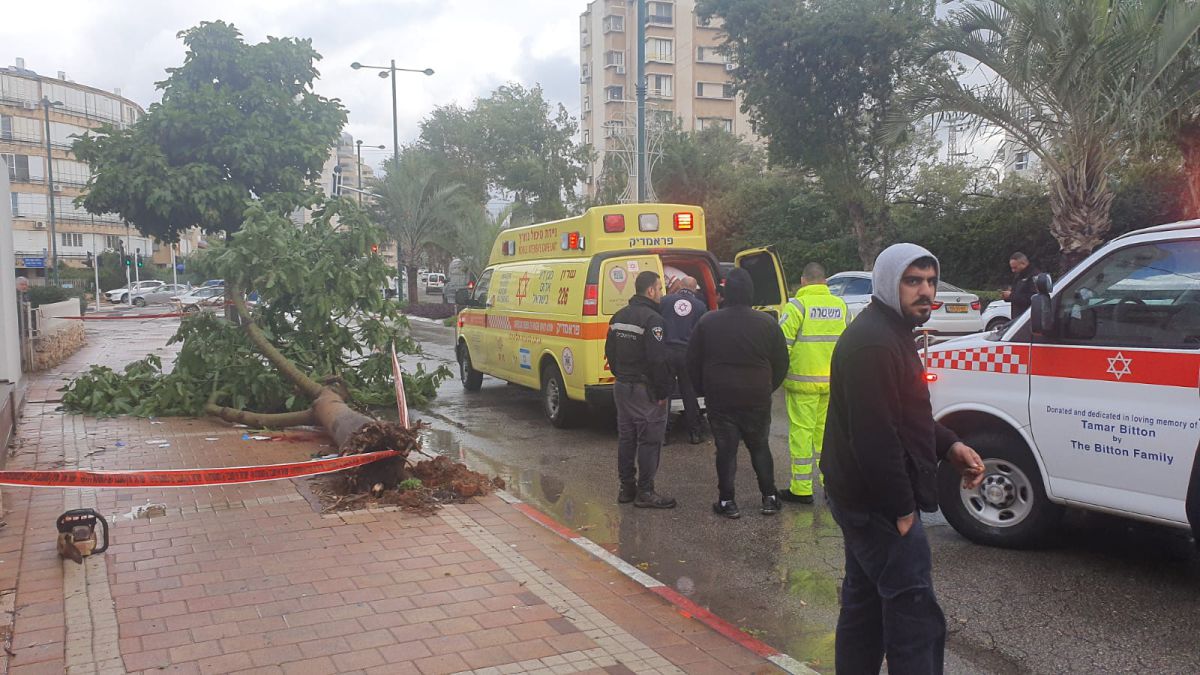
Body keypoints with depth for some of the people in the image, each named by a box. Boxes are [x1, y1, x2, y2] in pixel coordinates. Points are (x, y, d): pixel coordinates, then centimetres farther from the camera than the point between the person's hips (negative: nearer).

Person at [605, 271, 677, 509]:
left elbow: (610, 352, 17)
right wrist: (663, 393, -16)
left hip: (622, 386, 9)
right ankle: (645, 492, 2)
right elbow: (658, 360, -22)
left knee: (626, 437, 14)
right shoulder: (652, 319, -17)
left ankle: (627, 487, 21)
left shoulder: (619, 317, 11)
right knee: (650, 440, -1)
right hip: (645, 390, -9)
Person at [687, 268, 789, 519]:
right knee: (760, 447, 15)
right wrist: (768, 388, 16)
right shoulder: (766, 322, -4)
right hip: (757, 400, 1)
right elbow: (781, 362, 2)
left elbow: (693, 361, 2)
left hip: (720, 399, -1)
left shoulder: (708, 322, -4)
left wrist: (705, 389, 13)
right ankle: (769, 498, 18)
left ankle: (727, 501, 8)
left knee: (726, 450, 5)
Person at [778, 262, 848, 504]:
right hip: (833, 381, 5)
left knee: (801, 432, 0)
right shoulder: (841, 306, 8)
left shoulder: (797, 305, -10)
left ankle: (802, 489, 3)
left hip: (803, 380, -5)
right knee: (826, 430, 14)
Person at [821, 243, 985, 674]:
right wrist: (902, 509, -21)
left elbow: (906, 416, 22)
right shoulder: (873, 343, -21)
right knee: (916, 613, -7)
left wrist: (949, 446, 7)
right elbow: (875, 437, -26)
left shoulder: (891, 333, 15)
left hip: (861, 497, 11)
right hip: (879, 504, -11)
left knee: (865, 602, 20)